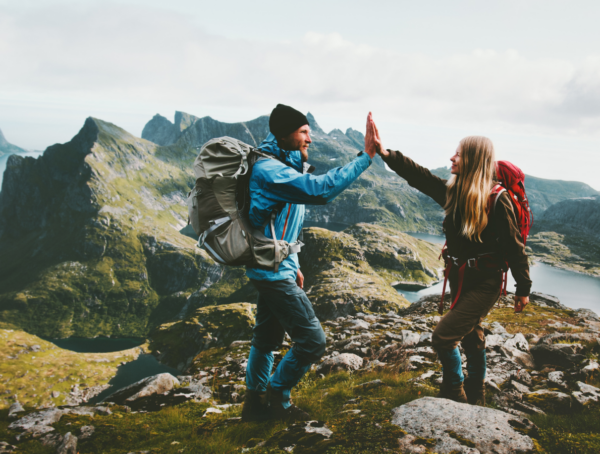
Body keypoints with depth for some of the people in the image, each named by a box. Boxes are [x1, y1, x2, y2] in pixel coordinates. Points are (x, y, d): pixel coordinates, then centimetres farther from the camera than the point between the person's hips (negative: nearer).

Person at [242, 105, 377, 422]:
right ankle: (276, 396, 11)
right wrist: (366, 156, -31)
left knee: (267, 339, 19)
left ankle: (256, 402, 31)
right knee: (312, 340, -6)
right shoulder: (270, 170, -21)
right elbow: (322, 189, -34)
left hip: (273, 268, 11)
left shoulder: (283, 167, 13)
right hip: (274, 272, -11)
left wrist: (292, 266, 20)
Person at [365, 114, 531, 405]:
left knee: (443, 336, -12)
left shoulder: (496, 200, -21)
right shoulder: (452, 191, -2)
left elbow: (514, 246, -16)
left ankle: (455, 395, 10)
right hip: (459, 277, 7)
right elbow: (418, 175, -5)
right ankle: (475, 397, 39)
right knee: (471, 336, 21)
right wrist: (384, 153, -18)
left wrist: (523, 289, -10)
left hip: (484, 283, -7)